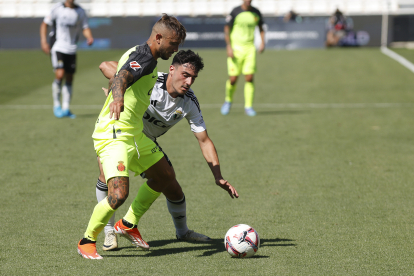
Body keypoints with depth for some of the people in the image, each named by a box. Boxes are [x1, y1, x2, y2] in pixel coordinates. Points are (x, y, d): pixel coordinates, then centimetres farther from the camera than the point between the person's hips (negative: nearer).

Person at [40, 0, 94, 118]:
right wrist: (44, 41, -9)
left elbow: (85, 28, 8)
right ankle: (56, 105, -3)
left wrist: (89, 37, -13)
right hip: (57, 47, -4)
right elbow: (44, 24, 1)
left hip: (71, 50, 4)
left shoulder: (80, 12, 6)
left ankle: (65, 109, 15)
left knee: (69, 79, 6)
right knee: (60, 74, -19)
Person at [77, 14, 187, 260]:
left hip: (134, 134, 11)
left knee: (165, 177, 19)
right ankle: (87, 242, -1)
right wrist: (118, 97, -62)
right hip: (114, 136, -11)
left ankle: (128, 224, 32)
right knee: (119, 194, -23)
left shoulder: (144, 57, 13)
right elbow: (122, 76, -40)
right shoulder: (144, 58, -19)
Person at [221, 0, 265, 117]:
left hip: (250, 48, 3)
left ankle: (248, 106, 0)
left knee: (249, 78, -8)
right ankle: (228, 101, 23)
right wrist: (229, 47, -14)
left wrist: (262, 42, 5)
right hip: (236, 48, -3)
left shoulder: (256, 12, 5)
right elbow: (226, 29, -5)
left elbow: (261, 28, 20)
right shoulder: (235, 12, -7)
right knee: (233, 79, -4)